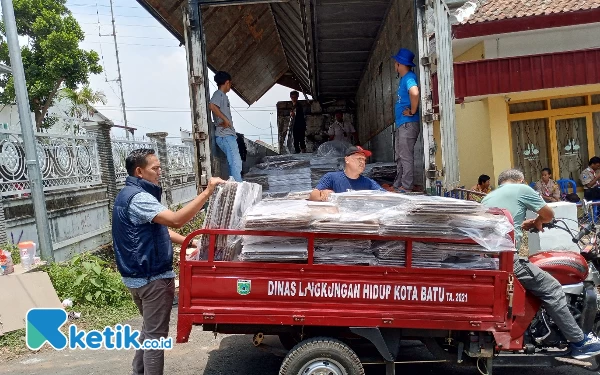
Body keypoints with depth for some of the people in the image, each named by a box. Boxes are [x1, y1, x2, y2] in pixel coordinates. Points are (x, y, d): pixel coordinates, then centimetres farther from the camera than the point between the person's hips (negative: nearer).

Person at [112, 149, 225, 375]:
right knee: (156, 334, -1)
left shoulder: (129, 194, 14)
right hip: (152, 277, -11)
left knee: (149, 329, 23)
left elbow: (158, 229, 17)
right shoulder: (138, 197, -21)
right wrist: (207, 192, -33)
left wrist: (190, 242, 10)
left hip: (138, 275, 11)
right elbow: (175, 220, -33)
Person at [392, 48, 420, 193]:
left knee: (406, 156, -7)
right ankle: (398, 185, 20)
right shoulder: (403, 79, 17)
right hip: (401, 124, 10)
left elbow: (415, 93, -34)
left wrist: (412, 111, -22)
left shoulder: (409, 77, -13)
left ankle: (407, 187, -4)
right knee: (400, 157, 14)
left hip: (407, 123, -10)